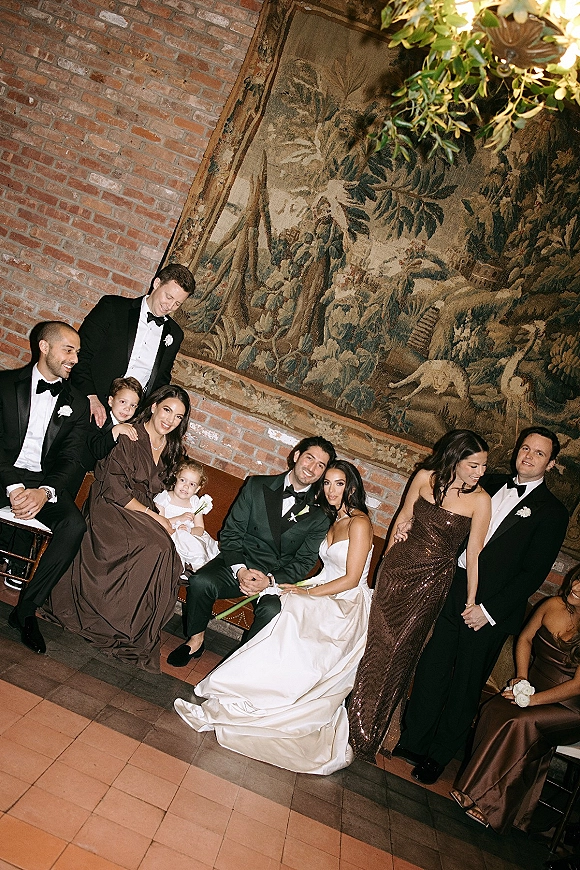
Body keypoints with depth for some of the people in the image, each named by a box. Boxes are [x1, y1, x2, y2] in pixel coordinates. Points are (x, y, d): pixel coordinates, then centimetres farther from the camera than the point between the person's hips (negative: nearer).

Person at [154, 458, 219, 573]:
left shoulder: (195, 503, 7)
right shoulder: (164, 497, -3)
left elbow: (200, 529, 3)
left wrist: (190, 530, -20)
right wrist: (179, 518, -19)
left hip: (190, 538, 3)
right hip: (168, 537, -3)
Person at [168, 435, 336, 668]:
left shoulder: (320, 515, 1)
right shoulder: (257, 486, 2)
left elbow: (304, 561, 0)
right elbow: (230, 533, 1)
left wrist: (270, 580, -16)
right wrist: (240, 570, -16)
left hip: (278, 577, -1)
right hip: (240, 565, 1)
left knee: (273, 611, -34)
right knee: (200, 582, -28)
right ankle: (196, 640, -1)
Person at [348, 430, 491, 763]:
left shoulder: (480, 500, -11)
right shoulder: (425, 477, -6)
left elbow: (474, 552, -6)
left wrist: (471, 601, -1)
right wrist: (386, 561, 10)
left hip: (432, 581, -2)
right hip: (398, 569, 2)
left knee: (401, 651, 5)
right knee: (379, 642, 8)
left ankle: (370, 737, 23)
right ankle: (356, 720, 29)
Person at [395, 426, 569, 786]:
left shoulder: (552, 512, -7)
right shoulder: (492, 484, 7)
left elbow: (534, 573, -11)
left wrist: (488, 609, -14)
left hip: (492, 611, -4)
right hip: (453, 593, 4)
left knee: (465, 685, 10)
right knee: (432, 669, 11)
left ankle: (438, 757, 29)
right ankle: (413, 742, 29)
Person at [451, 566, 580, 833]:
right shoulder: (553, 605, -5)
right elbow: (525, 639, 10)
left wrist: (531, 699, -18)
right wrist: (521, 678, -1)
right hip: (535, 688, 5)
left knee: (519, 723, -29)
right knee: (494, 710, -22)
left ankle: (486, 801, -15)